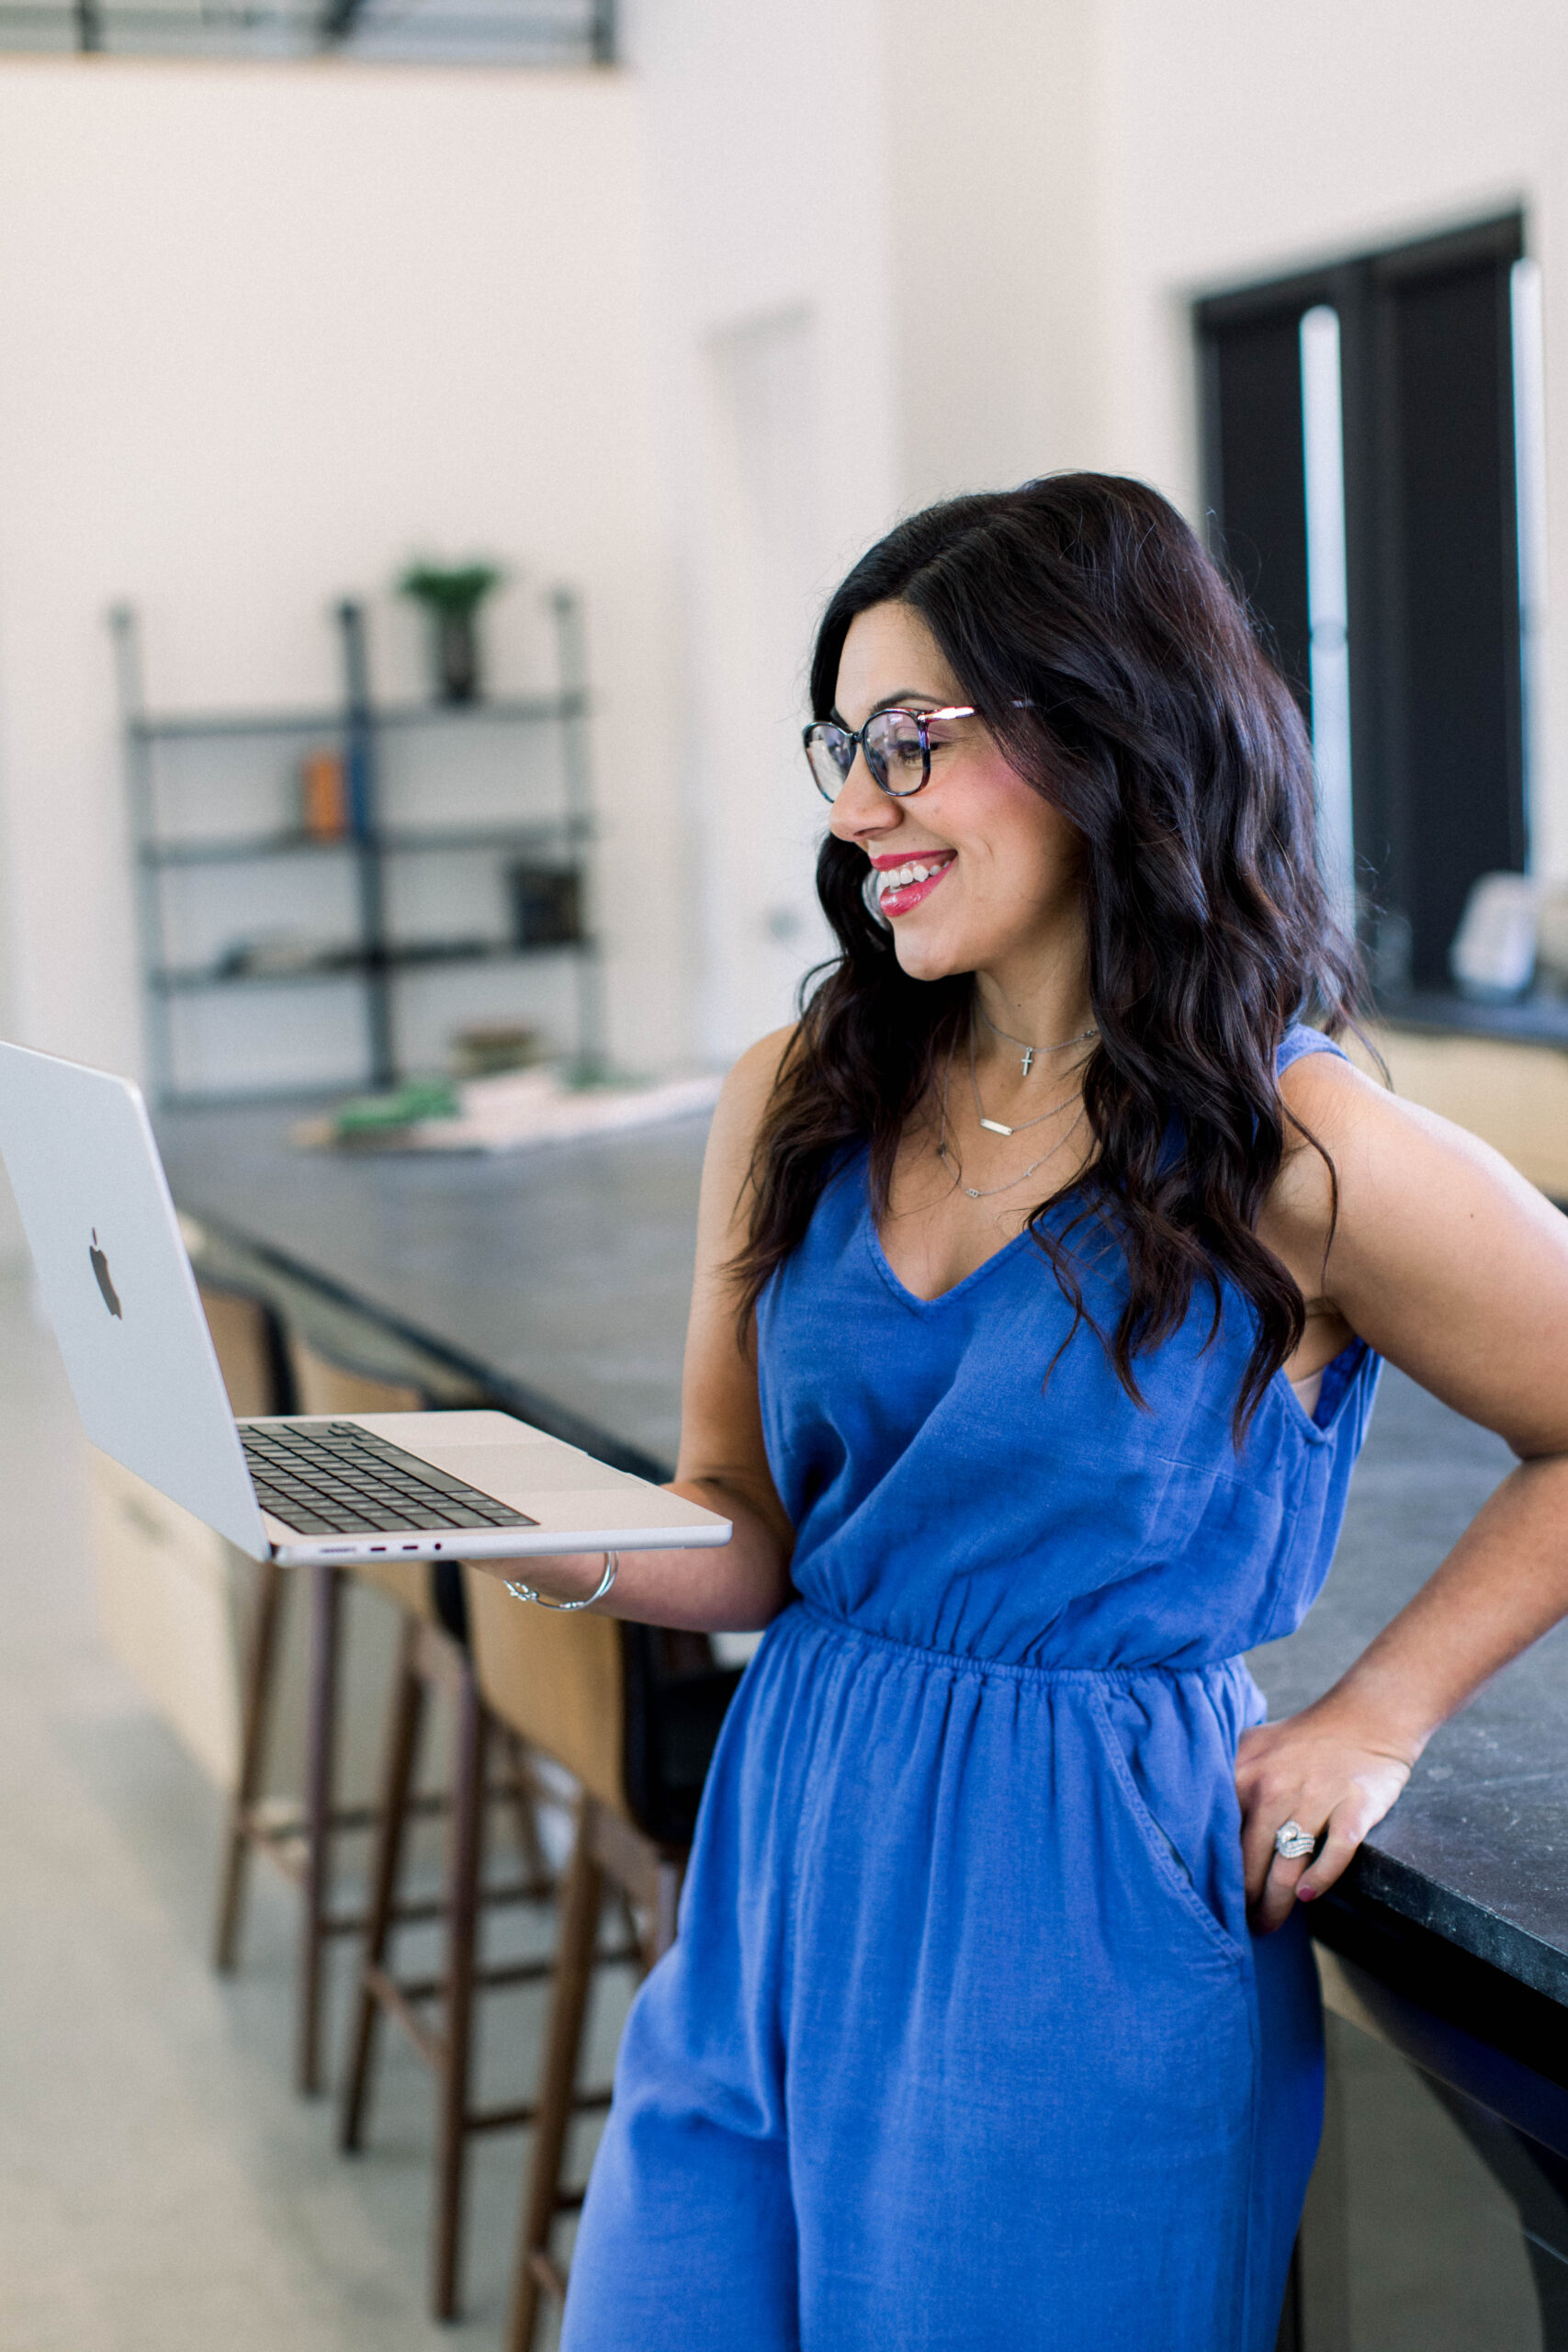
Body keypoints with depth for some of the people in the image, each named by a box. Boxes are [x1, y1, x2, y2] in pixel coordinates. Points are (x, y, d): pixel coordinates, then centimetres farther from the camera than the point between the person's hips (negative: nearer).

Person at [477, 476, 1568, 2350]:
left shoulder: (1293, 1148, -13)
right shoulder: (797, 1103, 3)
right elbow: (748, 1542, 5)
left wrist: (1376, 1721, -4)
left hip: (1091, 1925, -4)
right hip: (786, 1881, 5)